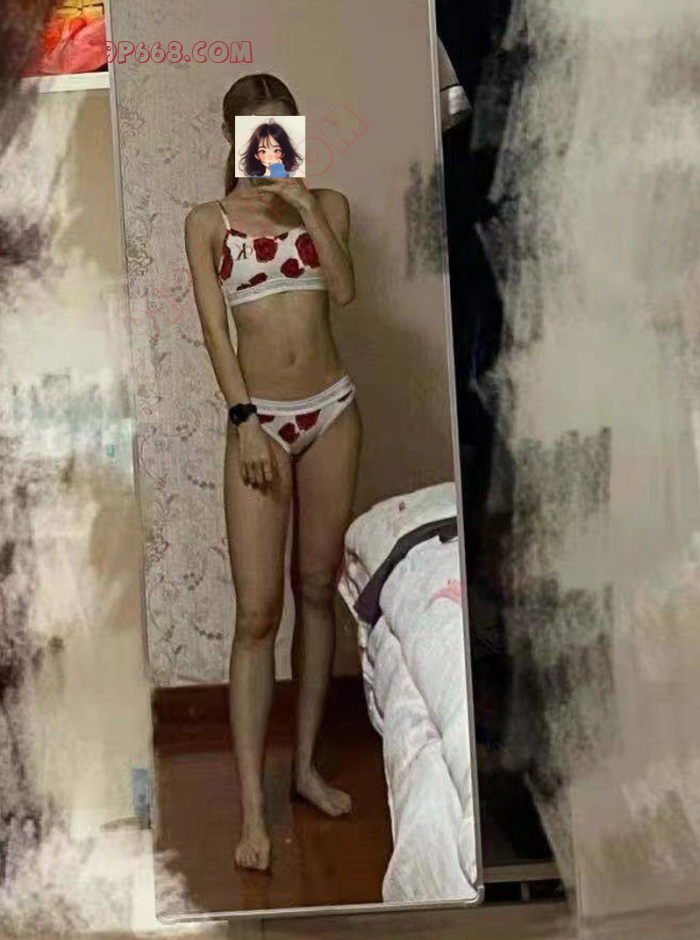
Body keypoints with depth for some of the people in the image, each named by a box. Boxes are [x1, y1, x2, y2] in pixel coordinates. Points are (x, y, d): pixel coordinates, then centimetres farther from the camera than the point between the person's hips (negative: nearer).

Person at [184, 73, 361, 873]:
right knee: (257, 611, -7)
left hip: (330, 410, 3)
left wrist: (303, 202, -10)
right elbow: (214, 327, -5)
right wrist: (244, 419, -14)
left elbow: (344, 291, -8)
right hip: (261, 417, -3)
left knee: (317, 590, 9)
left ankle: (306, 765, 23)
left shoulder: (327, 204, 9)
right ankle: (253, 809, -2)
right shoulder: (208, 221, 3)